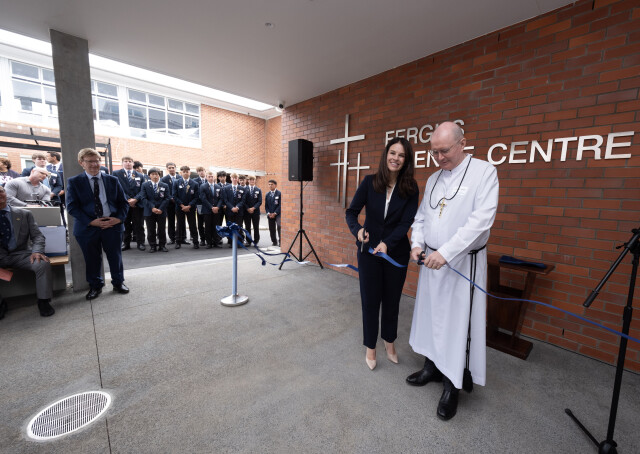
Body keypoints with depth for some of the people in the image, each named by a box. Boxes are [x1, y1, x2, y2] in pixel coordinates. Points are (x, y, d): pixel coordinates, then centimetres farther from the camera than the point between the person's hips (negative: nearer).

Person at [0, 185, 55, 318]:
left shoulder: (24, 214, 10)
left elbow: (38, 236, 2)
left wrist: (36, 252, -16)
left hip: (20, 254, 0)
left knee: (43, 263, -29)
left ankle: (43, 301, -15)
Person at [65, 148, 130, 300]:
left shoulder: (112, 180, 7)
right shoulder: (74, 182, 3)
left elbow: (123, 202, 8)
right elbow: (72, 206, -3)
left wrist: (119, 218, -9)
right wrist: (91, 222, -15)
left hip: (112, 225, 1)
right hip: (88, 227, -1)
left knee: (115, 256, 10)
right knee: (92, 259, 11)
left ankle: (118, 283, 27)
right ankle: (95, 286, 30)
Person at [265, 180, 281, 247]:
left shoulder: (279, 193, -4)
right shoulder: (267, 194, 12)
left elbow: (280, 204, -9)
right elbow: (266, 205, 12)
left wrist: (275, 213, -13)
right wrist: (268, 213, -4)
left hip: (278, 214, -5)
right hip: (270, 215, 5)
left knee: (279, 226, -24)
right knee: (271, 229, 7)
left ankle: (280, 241, -13)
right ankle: (274, 242, 19)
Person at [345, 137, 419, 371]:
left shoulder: (410, 189, -6)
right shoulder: (369, 182, -6)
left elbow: (406, 222, -11)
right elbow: (351, 212, -5)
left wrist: (387, 243, -27)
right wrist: (357, 229, -26)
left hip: (396, 252, 1)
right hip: (368, 250, 0)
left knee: (391, 299, 15)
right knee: (370, 300, 8)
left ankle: (389, 341, 42)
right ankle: (370, 347, 30)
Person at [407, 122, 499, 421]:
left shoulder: (484, 172, -8)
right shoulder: (433, 179, 11)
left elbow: (481, 219, -20)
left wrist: (446, 252, -26)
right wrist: (417, 243, -2)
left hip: (463, 263, -6)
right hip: (432, 260, 6)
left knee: (457, 323, 3)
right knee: (430, 315, 16)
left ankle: (452, 387, 23)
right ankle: (432, 368, 37)